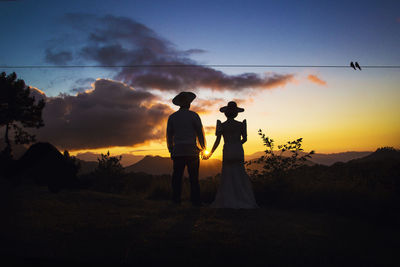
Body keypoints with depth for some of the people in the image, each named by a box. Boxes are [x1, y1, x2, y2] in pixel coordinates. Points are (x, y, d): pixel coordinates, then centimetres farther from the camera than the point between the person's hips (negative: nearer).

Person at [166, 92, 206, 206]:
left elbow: (169, 135, 11)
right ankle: (196, 201, 1)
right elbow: (200, 132, 0)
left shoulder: (172, 117, 9)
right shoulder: (193, 115, -1)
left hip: (177, 151, 3)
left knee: (177, 176, 5)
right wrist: (203, 148, 10)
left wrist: (171, 150, 19)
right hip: (192, 150, -2)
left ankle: (176, 201, 2)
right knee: (194, 177, 2)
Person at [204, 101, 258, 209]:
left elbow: (217, 141, -4)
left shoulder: (221, 125, -2)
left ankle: (227, 202, 1)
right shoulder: (240, 124, 1)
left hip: (227, 152, -1)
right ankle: (245, 201, 5)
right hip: (239, 152, 1)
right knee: (240, 177, 8)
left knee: (227, 178, 5)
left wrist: (210, 153, 6)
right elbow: (245, 139, 10)